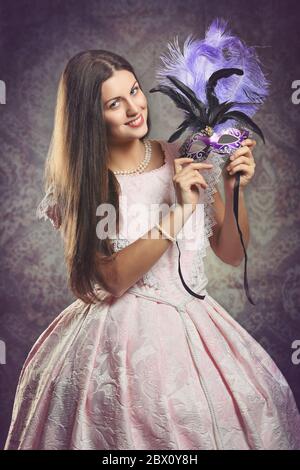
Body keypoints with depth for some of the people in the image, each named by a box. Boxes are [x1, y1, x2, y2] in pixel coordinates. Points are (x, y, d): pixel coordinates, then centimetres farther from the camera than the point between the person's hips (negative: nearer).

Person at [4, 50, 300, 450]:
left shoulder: (185, 161, 0)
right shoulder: (78, 185, -6)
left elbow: (232, 254, 5)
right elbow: (115, 278, -15)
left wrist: (234, 190, -11)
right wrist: (179, 211, -21)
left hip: (195, 325, 3)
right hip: (124, 337, -2)